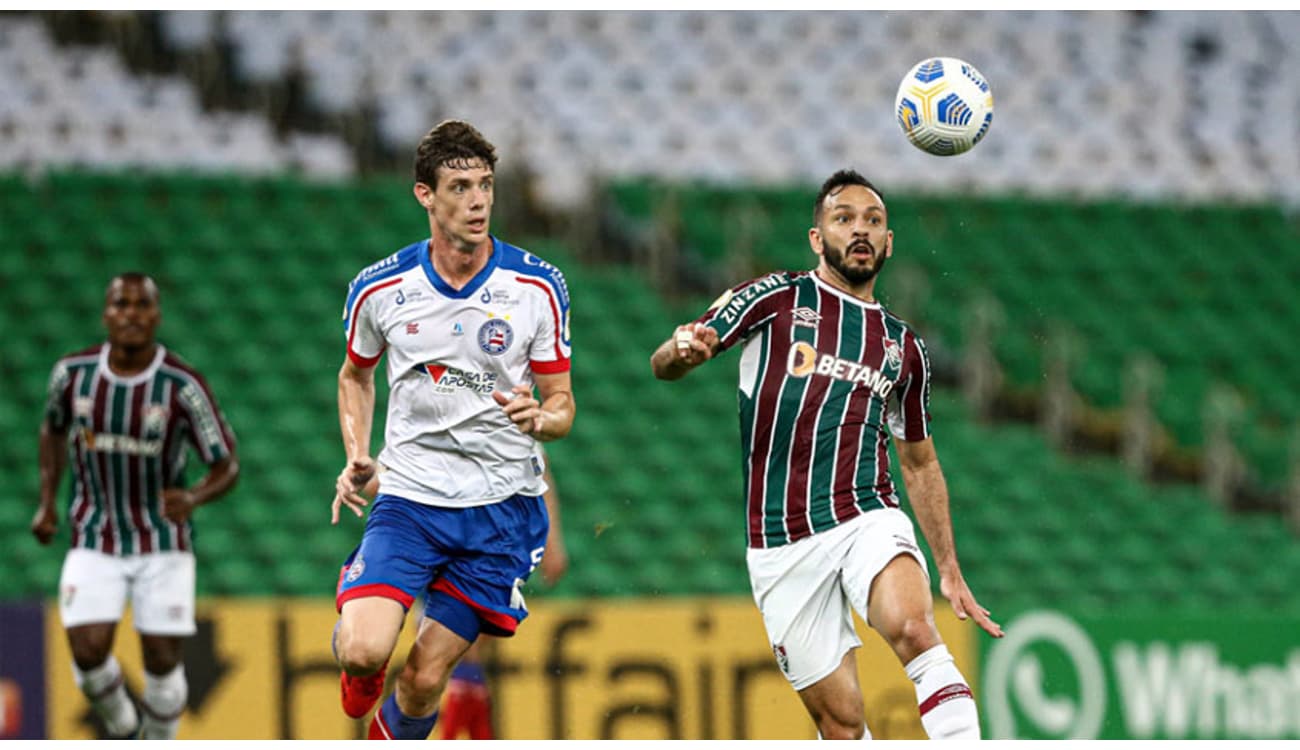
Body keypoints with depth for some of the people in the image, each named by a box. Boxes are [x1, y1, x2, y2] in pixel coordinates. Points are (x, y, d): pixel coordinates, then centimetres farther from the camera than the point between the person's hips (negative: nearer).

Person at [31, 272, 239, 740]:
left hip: (164, 541, -1)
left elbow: (227, 468, -11)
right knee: (88, 651, -13)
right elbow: (53, 428, 14)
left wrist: (192, 499, -32)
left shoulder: (184, 386, -16)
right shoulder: (73, 373, -8)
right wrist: (47, 503, 6)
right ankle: (122, 727, 19)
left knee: (162, 661, -3)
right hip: (95, 540, 1)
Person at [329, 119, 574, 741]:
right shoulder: (378, 289, -2)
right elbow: (356, 375, 18)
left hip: (502, 505, 0)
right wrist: (356, 457, 4)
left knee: (424, 680, -2)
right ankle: (353, 638, 18)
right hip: (408, 496, 0)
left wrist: (539, 417, -22)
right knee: (367, 651, -20)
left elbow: (561, 402, 2)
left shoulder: (538, 286, -5)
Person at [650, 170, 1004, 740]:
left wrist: (950, 571, 21)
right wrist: (683, 348, -25)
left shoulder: (903, 347, 16)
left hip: (867, 520, 1)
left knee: (913, 629, -31)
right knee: (840, 722, -4)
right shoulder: (777, 298, 6)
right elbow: (664, 365, 0)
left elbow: (920, 464, 26)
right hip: (782, 545, -1)